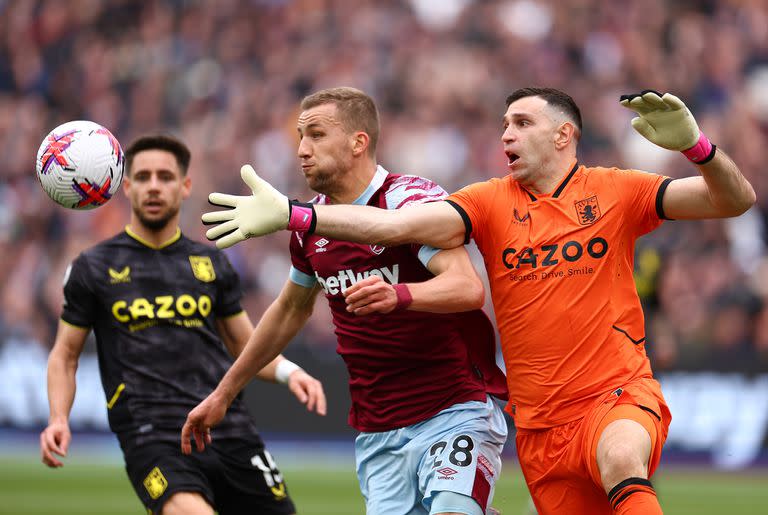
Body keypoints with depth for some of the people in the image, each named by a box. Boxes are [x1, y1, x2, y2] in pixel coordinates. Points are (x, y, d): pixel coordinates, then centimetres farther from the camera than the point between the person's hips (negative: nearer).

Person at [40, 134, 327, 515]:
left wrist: (288, 372, 2)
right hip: (151, 435, -4)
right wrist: (58, 419, -2)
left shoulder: (211, 263, 16)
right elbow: (65, 354, 15)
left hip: (228, 426, 4)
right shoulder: (93, 268, 9)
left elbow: (246, 347, 23)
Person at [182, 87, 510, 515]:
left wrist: (398, 295, -47)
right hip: (377, 436, 6)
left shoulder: (412, 199, -12)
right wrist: (224, 393, 32)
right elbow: (291, 310, 27)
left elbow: (468, 287, -28)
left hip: (454, 412, -6)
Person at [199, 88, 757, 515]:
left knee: (620, 458, -36)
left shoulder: (615, 192, 2)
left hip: (620, 394, -3)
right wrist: (290, 215, -17)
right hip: (539, 424, 3)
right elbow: (400, 225, -5)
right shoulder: (491, 203, 6)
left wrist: (693, 144, -24)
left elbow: (736, 199, -3)